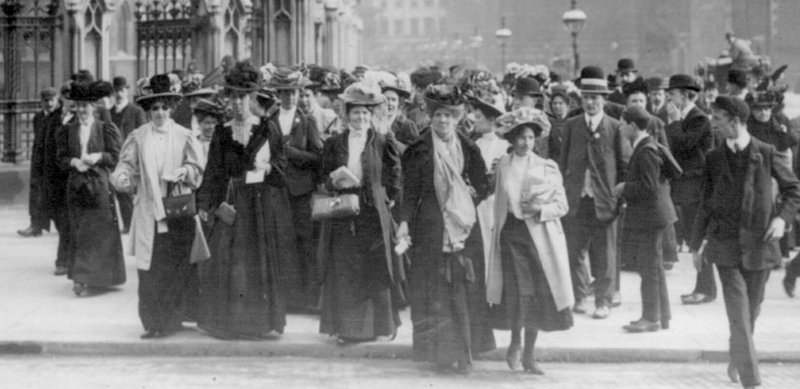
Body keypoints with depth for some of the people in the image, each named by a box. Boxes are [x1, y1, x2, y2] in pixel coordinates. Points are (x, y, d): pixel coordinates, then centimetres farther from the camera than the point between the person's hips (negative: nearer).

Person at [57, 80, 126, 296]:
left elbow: (115, 156, -1)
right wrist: (74, 162, -12)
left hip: (100, 185, -3)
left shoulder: (107, 129, 4)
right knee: (78, 231, 2)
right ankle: (80, 278, 7)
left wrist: (98, 157, -18)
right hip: (76, 186, 3)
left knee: (98, 231, -7)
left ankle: (90, 278, -7)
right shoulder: (67, 131, 12)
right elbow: (61, 158, 8)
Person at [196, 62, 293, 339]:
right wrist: (205, 204, -2)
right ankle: (230, 320, 4)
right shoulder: (222, 135, 6)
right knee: (229, 260, -3)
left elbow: (281, 165, 11)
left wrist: (268, 168, -8)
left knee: (262, 260, 2)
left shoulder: (267, 131, 3)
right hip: (231, 204, 1)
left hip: (263, 203, -1)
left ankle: (262, 321, 10)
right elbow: (213, 172, 4)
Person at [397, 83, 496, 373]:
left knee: (465, 288, 1)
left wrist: (470, 196, -1)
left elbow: (483, 186, 15)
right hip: (431, 226, -2)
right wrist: (404, 222, -11)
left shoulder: (468, 149, 8)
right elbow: (410, 192, -1)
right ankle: (439, 349, 1)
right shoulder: (418, 150, 0)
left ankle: (464, 350, 7)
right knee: (434, 287, -3)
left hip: (464, 226, 2)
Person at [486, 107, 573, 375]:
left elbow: (561, 205, 3)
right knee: (518, 292, -14)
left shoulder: (548, 168, 5)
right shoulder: (503, 166, 7)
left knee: (538, 295, 1)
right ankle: (515, 343, 11)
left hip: (540, 235, 1)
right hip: (511, 233, -1)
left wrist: (540, 209, -13)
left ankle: (528, 355, 15)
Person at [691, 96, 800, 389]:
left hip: (759, 242, 0)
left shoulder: (765, 153, -2)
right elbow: (706, 204, 10)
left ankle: (736, 360, 36)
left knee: (752, 309, 11)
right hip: (726, 244, 0)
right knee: (738, 312, -10)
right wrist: (696, 244, 12)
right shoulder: (715, 158, 3)